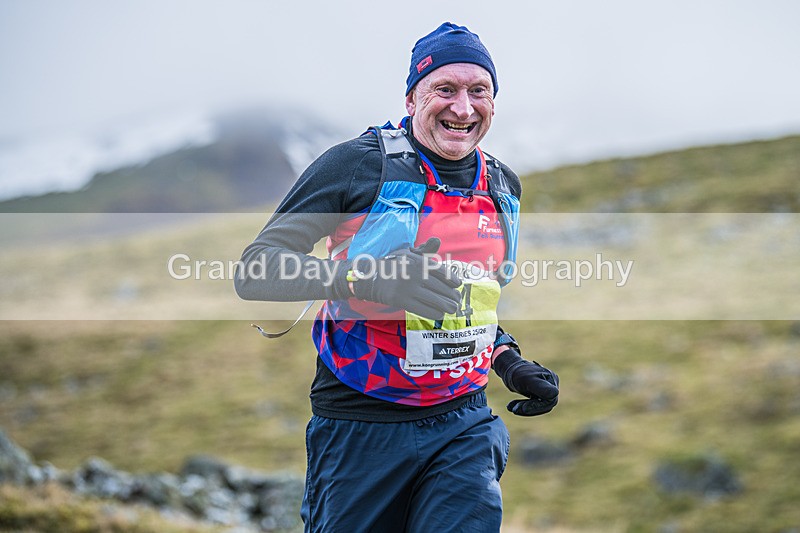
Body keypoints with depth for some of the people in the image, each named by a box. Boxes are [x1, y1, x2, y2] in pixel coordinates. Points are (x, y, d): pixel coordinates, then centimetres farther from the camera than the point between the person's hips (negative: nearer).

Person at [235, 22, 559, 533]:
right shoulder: (359, 164, -10)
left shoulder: (503, 186, 10)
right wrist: (366, 276, -29)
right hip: (361, 427, -4)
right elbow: (255, 270, -15)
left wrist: (511, 363, 9)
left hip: (464, 424, 4)